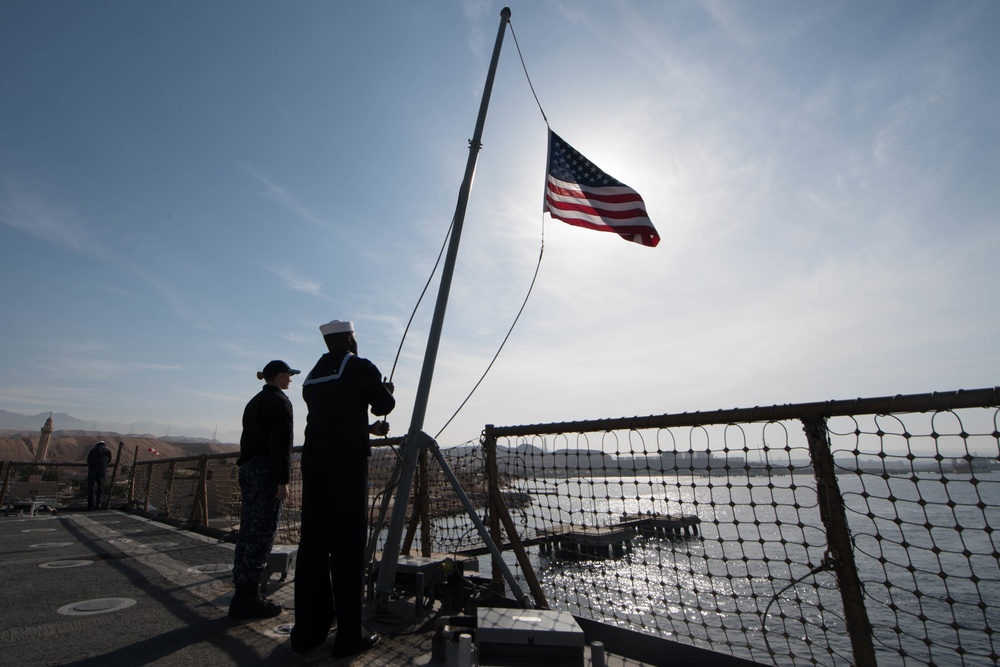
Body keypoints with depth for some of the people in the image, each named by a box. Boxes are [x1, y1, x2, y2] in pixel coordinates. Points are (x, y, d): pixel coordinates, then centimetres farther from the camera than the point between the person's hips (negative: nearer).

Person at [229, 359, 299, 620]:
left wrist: (245, 477, 24)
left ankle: (242, 594, 20)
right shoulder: (279, 401, -10)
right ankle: (248, 598, 2)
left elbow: (248, 439, 21)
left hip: (248, 469, 10)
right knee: (261, 535, -4)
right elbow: (280, 444, -18)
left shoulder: (254, 402, 18)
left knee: (248, 532, 13)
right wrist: (282, 480, -18)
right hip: (267, 472, -10)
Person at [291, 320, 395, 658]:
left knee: (313, 542, 11)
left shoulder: (313, 375, 18)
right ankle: (349, 635, 6)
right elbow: (385, 405, 1)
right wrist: (387, 390, 22)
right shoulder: (360, 367, -4)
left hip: (313, 461, 7)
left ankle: (308, 630, 21)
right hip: (348, 463, -7)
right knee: (348, 544, -2)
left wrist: (369, 429, 30)